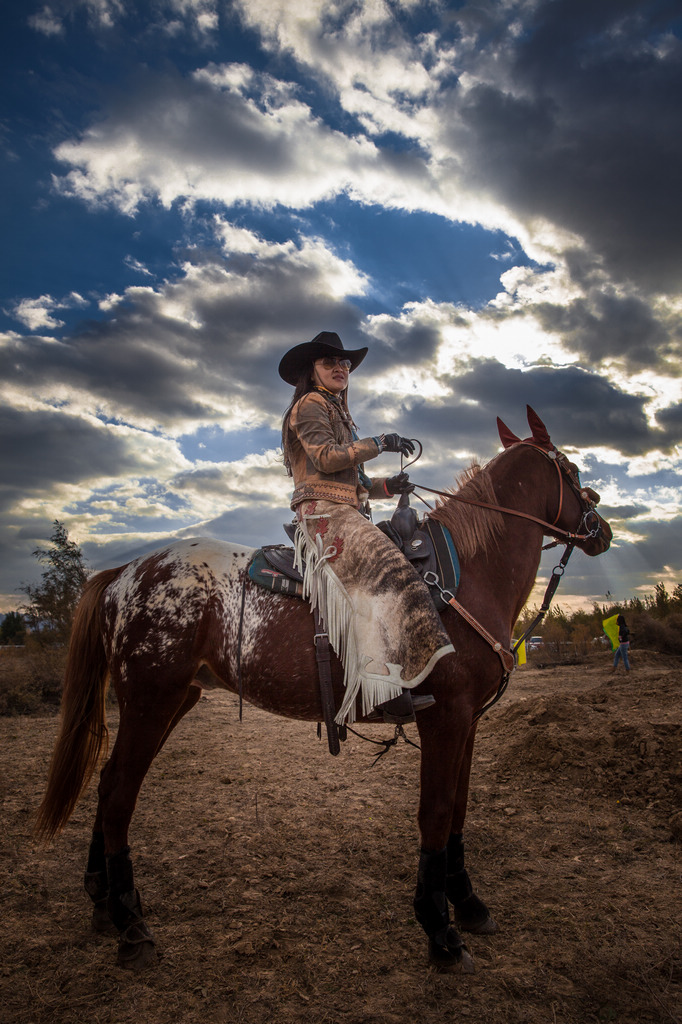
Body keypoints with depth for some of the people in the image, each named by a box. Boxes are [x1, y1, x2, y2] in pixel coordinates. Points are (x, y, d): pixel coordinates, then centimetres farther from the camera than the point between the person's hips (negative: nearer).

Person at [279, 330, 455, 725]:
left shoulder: (339, 413, 30)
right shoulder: (309, 405, 3)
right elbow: (326, 457, -14)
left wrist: (387, 485, 12)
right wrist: (379, 442, -9)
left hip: (347, 512, 10)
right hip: (323, 511, -10)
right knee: (384, 575, -28)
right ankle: (388, 687, -36)